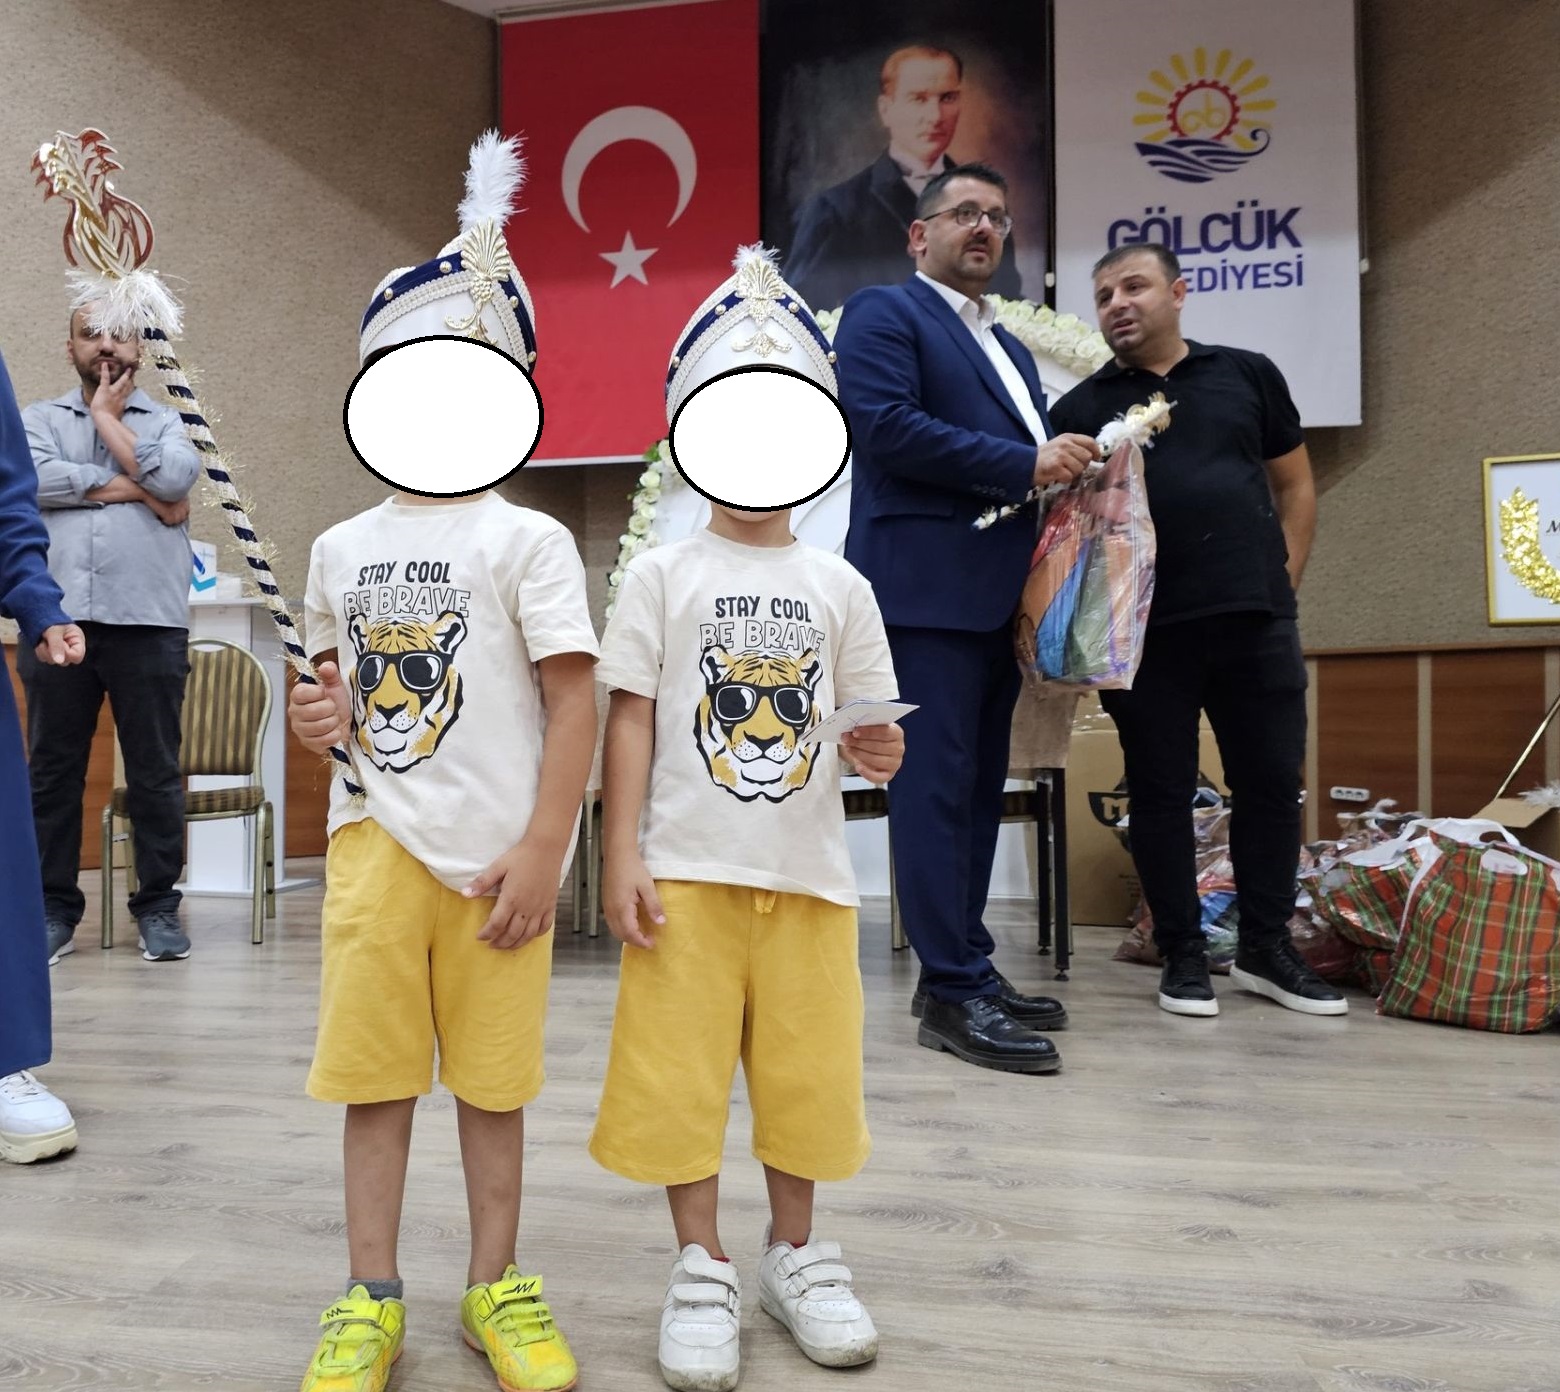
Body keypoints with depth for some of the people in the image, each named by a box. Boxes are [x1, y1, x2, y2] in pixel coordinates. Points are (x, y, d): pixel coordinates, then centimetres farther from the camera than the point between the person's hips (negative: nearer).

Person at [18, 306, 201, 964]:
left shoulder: (166, 421, 13)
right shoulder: (40, 417, 15)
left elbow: (175, 477, -9)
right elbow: (28, 478, -6)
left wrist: (108, 418, 2)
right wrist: (130, 487, -5)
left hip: (150, 624, -1)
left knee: (155, 773, 2)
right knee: (53, 772, 6)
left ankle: (158, 906, 12)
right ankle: (54, 910, 16)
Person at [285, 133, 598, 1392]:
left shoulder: (527, 541, -5)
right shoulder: (341, 549, 10)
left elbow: (573, 700, -9)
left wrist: (544, 847, -13)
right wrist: (326, 715, 0)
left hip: (495, 851, -3)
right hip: (376, 842, 4)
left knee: (493, 1072, 9)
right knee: (374, 1065, 9)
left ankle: (497, 1287, 28)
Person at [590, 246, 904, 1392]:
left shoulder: (838, 587, 7)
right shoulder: (663, 576, 2)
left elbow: (870, 726, 10)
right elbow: (631, 719, -1)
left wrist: (882, 753, -13)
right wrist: (622, 856, -7)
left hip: (807, 870, 2)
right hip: (688, 868, -2)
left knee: (806, 1068, 11)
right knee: (681, 1070, 4)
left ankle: (795, 1254, 33)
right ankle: (703, 1270, 25)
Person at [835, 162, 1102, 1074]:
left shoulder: (1009, 348, 27)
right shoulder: (883, 314, 2)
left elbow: (1033, 458, 25)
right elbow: (885, 425, -14)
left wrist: (1069, 467, 2)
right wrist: (1026, 465, -14)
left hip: (1001, 595, 9)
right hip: (927, 587, -8)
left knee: (981, 786, 9)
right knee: (937, 785, -8)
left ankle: (965, 967, 18)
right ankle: (955, 993, -2)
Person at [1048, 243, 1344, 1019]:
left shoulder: (1247, 375, 13)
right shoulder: (1080, 408, 9)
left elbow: (1294, 485, 16)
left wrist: (1284, 578, 6)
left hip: (1257, 618, 2)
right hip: (1145, 628, -1)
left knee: (1271, 782, 6)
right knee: (1160, 792, 3)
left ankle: (1266, 948, 22)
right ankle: (1183, 953, 17)